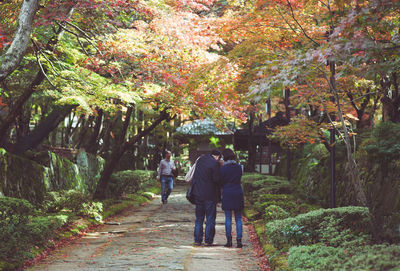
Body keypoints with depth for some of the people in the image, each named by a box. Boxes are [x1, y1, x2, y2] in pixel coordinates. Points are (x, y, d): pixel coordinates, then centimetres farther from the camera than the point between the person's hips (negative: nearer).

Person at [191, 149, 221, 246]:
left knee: (199, 218, 12)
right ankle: (208, 240, 4)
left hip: (198, 194, 6)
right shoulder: (215, 163, -13)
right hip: (210, 194, -6)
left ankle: (197, 240, 11)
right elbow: (216, 179, -15)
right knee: (210, 218, 4)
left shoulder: (200, 159, 8)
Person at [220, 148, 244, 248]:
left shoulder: (223, 168, -8)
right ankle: (239, 240, 2)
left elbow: (221, 182, -2)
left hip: (227, 195, -3)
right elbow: (239, 179, 12)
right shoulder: (239, 167, 3)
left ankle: (229, 240, 3)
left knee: (228, 218, 3)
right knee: (238, 218, 7)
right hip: (238, 194, 3)